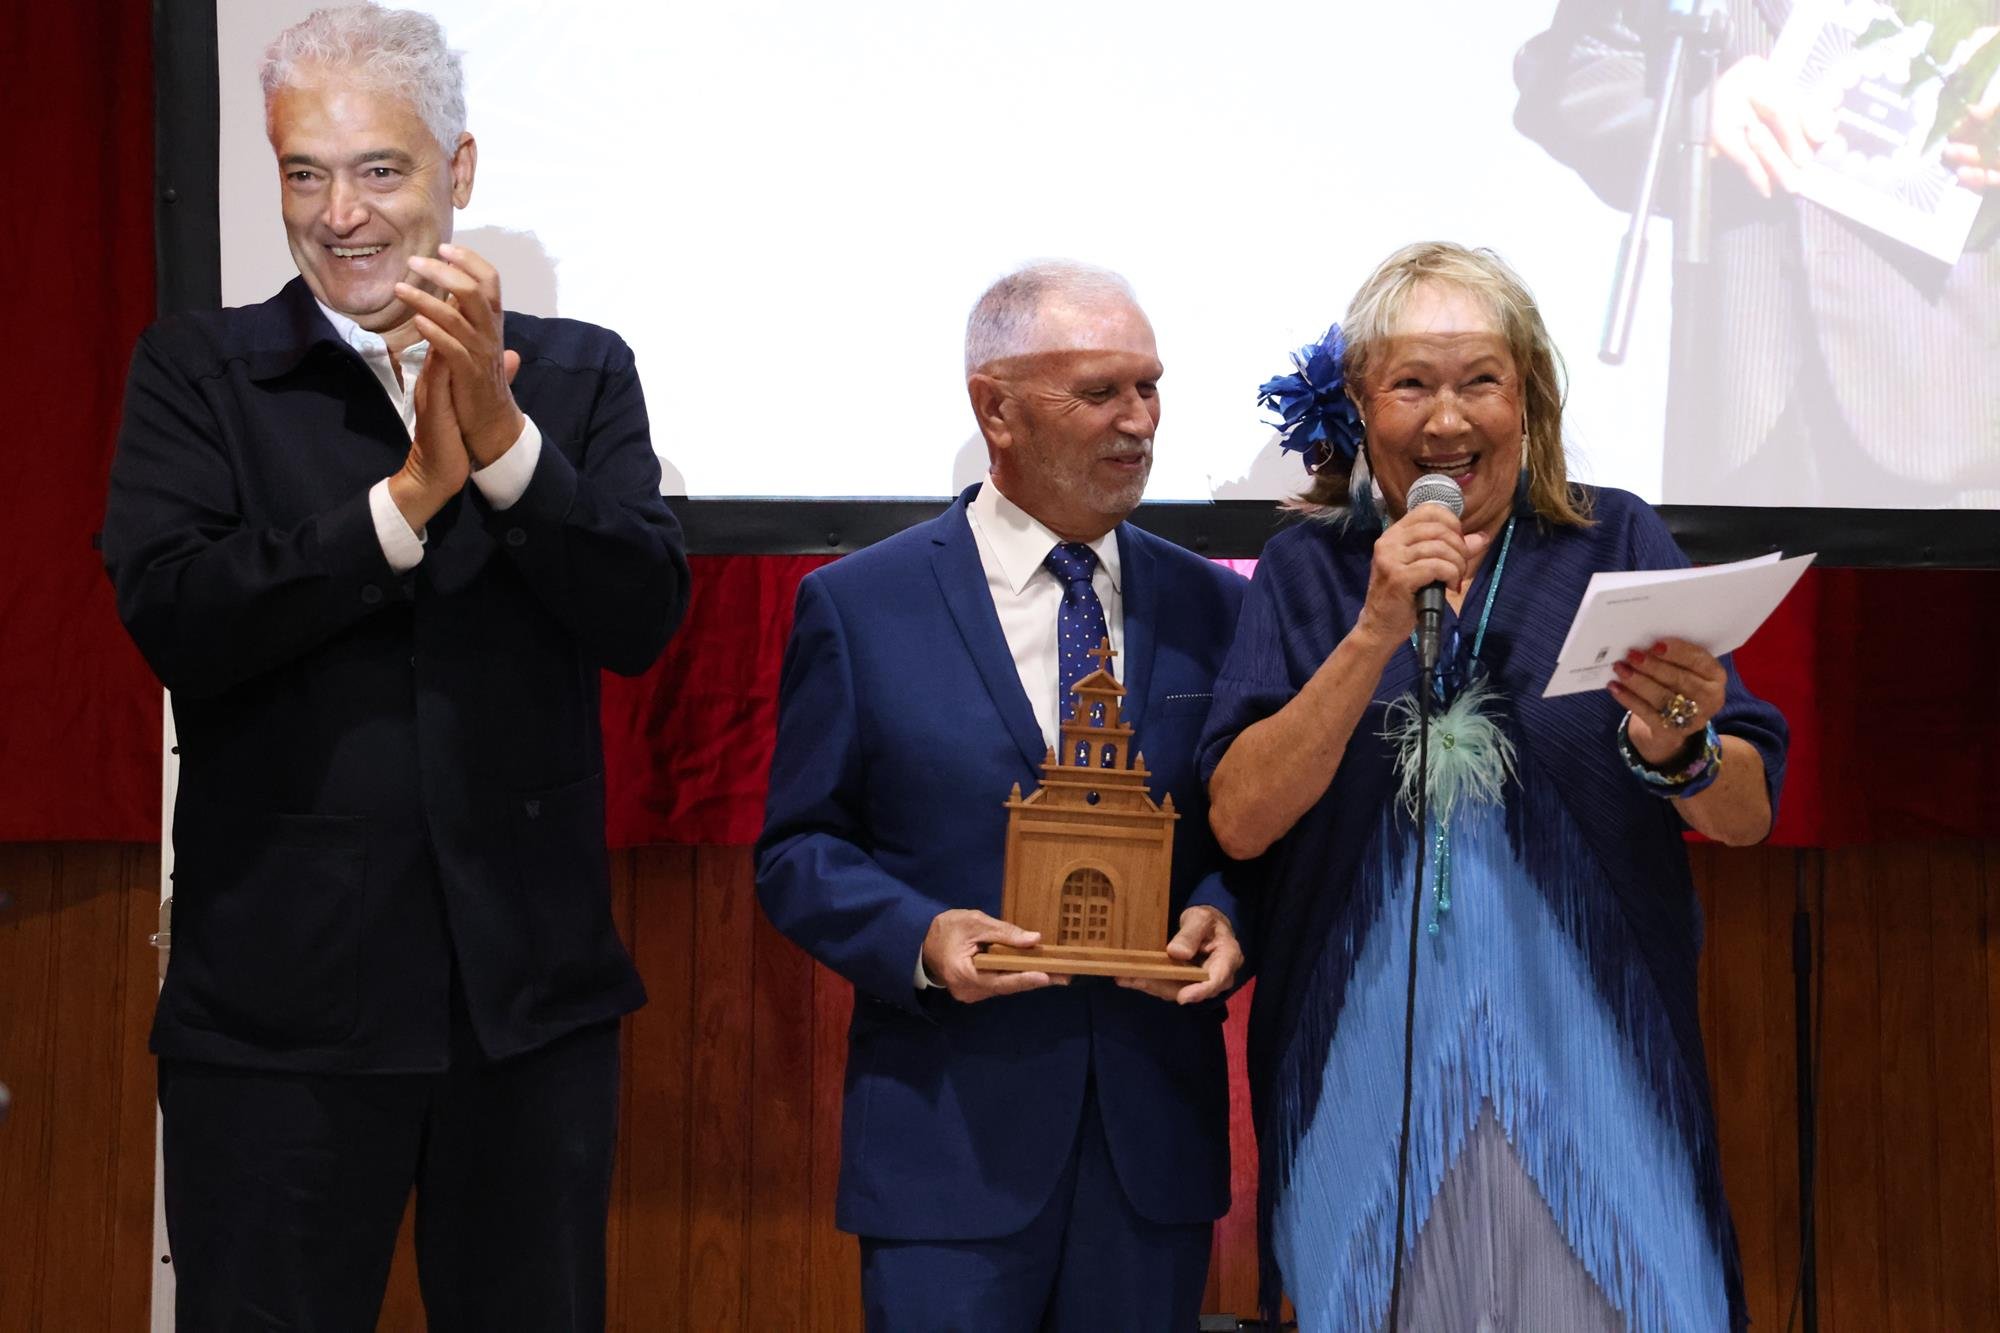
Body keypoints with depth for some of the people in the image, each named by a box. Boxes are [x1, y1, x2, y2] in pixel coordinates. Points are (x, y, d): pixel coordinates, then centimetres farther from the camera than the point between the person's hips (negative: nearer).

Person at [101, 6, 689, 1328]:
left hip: (534, 993, 2)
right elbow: (172, 620, -12)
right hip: (283, 1003, -1)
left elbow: (644, 615, -6)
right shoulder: (197, 370, 2)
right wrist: (404, 500, -20)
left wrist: (503, 439, -19)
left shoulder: (578, 373, 5)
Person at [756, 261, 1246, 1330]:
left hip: (1157, 1126, 3)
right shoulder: (858, 607, 1)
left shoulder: (1207, 606, 9)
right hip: (952, 1132, -3)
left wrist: (1225, 917, -9)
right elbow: (797, 849, 2)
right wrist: (918, 938, -16)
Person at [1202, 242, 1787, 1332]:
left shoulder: (1616, 543, 4)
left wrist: (1677, 751, -22)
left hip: (1593, 1069, 0)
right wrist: (1376, 636, -17)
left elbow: (1748, 815, 1)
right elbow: (1239, 820, -7)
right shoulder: (1305, 571, 5)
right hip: (1367, 1071, 0)